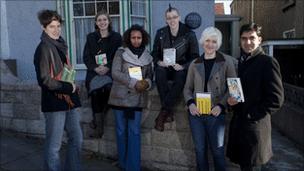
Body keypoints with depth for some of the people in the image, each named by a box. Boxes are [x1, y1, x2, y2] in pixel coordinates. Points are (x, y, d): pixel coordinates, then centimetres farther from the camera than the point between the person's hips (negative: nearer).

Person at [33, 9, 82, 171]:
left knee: (76, 139, 14)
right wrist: (68, 87, -12)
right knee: (54, 146, 3)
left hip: (69, 100, 8)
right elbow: (44, 80, -17)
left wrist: (72, 86, 9)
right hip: (55, 102, -8)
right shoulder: (44, 48, -11)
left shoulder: (61, 45, 14)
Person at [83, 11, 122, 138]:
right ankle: (99, 126, -15)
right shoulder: (91, 37, 14)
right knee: (95, 90, -23)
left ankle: (97, 120, -7)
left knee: (107, 88, -25)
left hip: (110, 71, 0)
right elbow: (86, 57, 8)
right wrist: (95, 68, -10)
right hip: (94, 71, 1)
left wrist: (107, 67, -13)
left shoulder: (116, 37, 10)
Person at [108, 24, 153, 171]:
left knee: (134, 132, 1)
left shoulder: (147, 56, 8)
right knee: (121, 131, 8)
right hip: (120, 97, -1)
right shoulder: (121, 52, -1)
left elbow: (150, 75, 11)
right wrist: (134, 83, -18)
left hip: (137, 99, 2)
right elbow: (115, 73, -10)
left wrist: (147, 83, -13)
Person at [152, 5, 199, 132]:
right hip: (165, 67, 2)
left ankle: (163, 112, -27)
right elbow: (154, 53, 9)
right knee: (159, 72, -34)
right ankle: (169, 111, -28)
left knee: (181, 76, -37)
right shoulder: (160, 33, 5)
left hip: (182, 68, -2)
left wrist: (183, 66, -19)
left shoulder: (189, 34, -2)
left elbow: (195, 56, -1)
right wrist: (158, 62, -14)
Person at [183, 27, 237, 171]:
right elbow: (187, 88, 10)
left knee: (217, 150, 10)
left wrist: (221, 105, -15)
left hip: (215, 113, -2)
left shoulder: (227, 61, -1)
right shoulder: (194, 64, 7)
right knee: (200, 149, 13)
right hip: (196, 113, 3)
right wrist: (190, 103, -8)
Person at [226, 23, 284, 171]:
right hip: (238, 122, 6)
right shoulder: (241, 62, 10)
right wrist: (231, 100, -2)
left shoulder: (267, 62, -11)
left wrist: (251, 115, -15)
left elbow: (276, 99, -16)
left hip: (254, 125, -6)